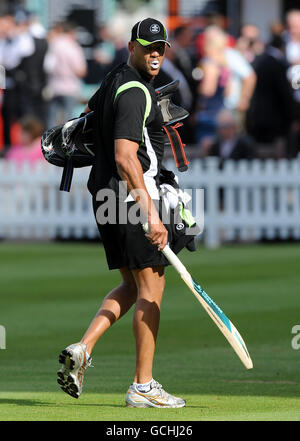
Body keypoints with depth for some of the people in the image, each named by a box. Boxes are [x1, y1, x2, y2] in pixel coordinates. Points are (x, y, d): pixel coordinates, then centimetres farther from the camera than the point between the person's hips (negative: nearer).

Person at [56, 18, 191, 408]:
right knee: (151, 288, -3)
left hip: (106, 197, 10)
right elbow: (125, 159, -28)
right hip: (134, 198, -10)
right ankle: (143, 387, -1)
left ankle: (82, 349, 1)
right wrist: (151, 214, -31)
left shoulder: (115, 80, 13)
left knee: (132, 287, 17)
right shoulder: (135, 93, -18)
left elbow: (89, 111, 35)